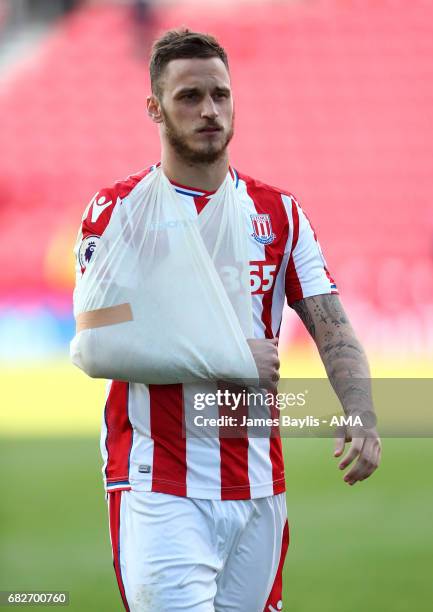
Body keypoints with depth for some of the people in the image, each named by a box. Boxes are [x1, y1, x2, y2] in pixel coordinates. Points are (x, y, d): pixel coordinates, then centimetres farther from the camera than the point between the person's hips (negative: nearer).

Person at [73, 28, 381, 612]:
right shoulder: (117, 211, -1)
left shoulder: (279, 213, 11)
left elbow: (334, 331, 4)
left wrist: (361, 418, -15)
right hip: (159, 492, -4)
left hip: (258, 490, 4)